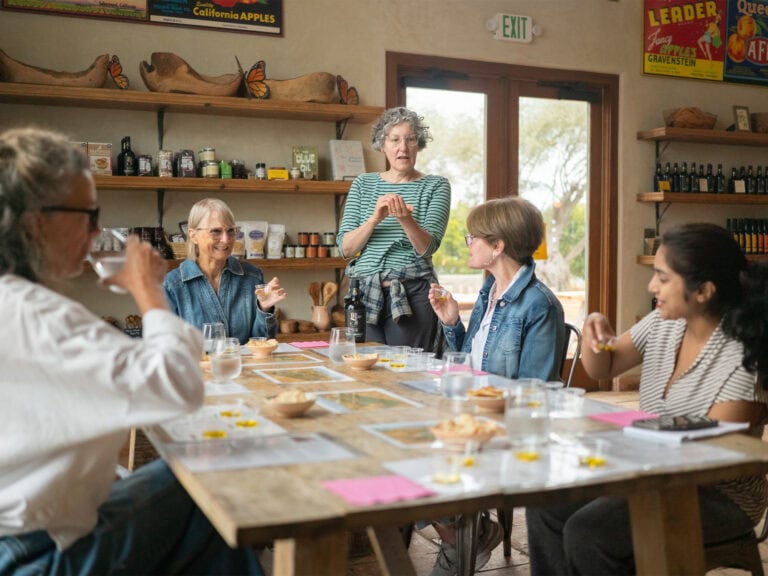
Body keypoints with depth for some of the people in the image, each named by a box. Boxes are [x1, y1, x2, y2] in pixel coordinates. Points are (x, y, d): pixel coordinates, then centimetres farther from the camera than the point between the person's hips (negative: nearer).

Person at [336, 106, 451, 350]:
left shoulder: (435, 185, 2)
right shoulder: (363, 184, 8)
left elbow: (427, 248, -8)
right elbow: (345, 248, 1)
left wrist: (405, 219, -26)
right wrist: (374, 218, -15)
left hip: (412, 294, -2)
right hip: (365, 292, 2)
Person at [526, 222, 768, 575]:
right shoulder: (662, 324, -1)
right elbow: (602, 369, 13)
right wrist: (594, 335, -9)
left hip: (719, 496, -7)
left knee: (586, 532, -23)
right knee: (546, 507, -8)